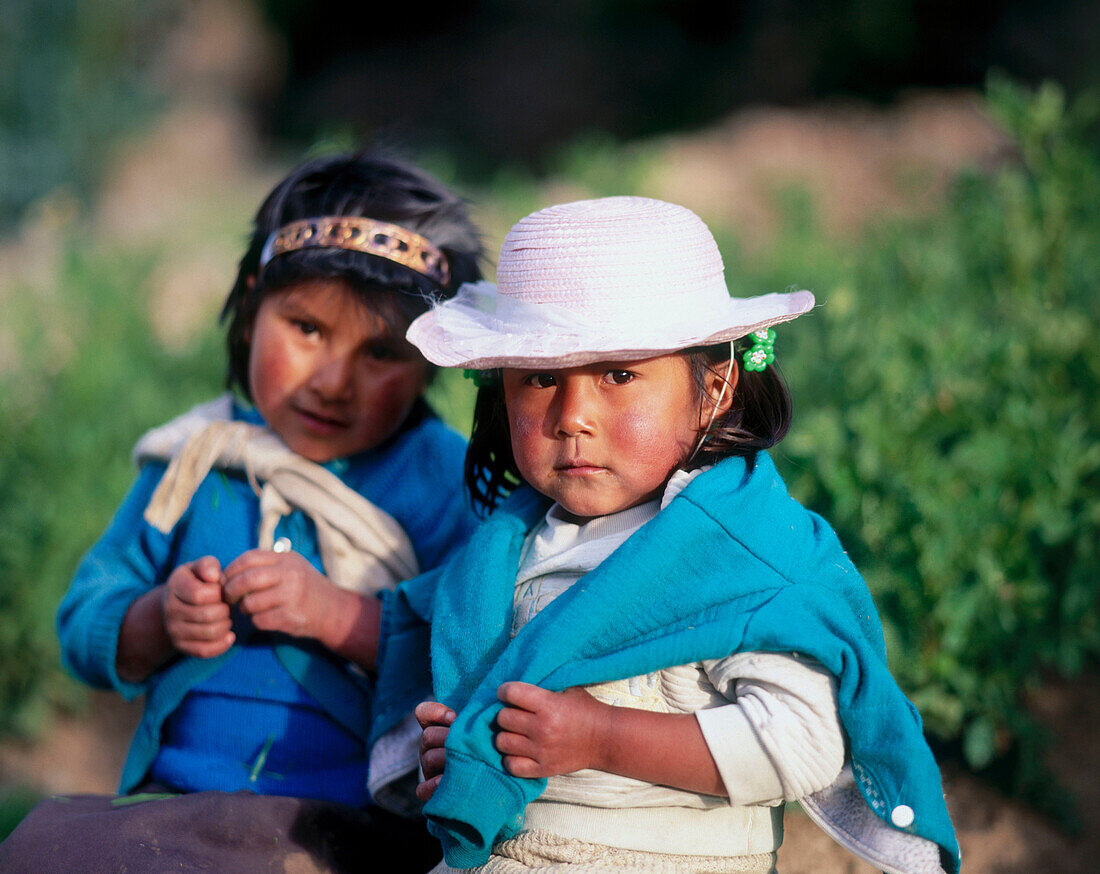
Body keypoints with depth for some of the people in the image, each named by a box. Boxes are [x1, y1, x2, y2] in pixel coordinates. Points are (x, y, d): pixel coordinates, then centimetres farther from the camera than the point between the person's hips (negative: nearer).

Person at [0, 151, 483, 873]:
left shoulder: (450, 480, 2)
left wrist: (338, 616, -17)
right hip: (170, 803, 4)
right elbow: (84, 629, 16)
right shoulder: (196, 462, 15)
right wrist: (157, 624, -6)